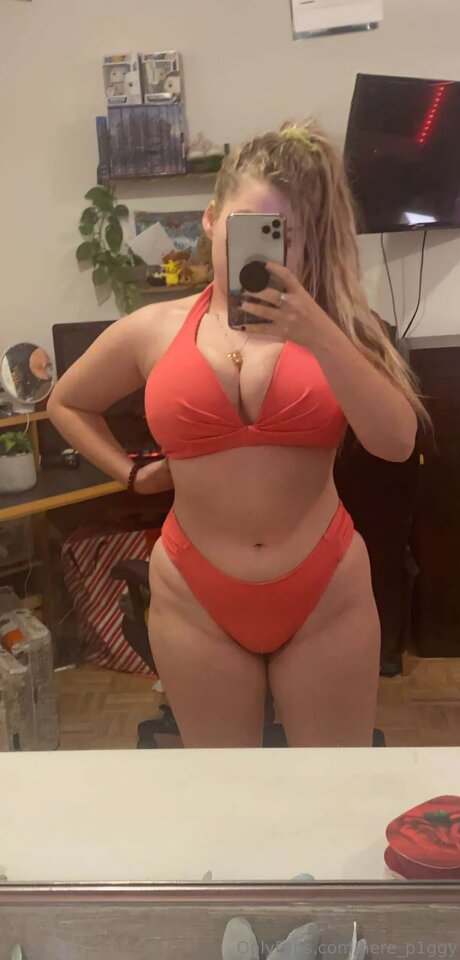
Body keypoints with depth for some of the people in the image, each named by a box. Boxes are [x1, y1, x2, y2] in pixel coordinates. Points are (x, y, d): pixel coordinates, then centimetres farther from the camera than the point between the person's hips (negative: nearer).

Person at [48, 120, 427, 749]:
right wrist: (131, 473, 4)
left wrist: (317, 334, -28)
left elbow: (396, 442, -19)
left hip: (327, 594, 0)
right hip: (196, 599, 1)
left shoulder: (333, 325, -4)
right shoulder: (154, 330, -2)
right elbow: (66, 403, 15)